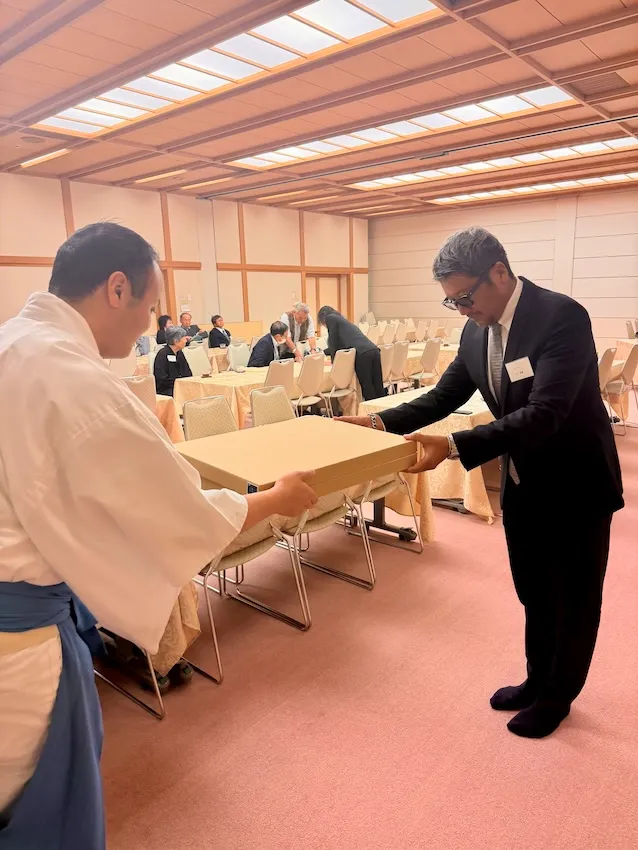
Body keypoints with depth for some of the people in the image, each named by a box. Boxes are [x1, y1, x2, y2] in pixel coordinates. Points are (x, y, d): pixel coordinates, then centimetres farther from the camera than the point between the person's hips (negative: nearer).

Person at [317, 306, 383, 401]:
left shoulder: (330, 318, 12)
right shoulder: (342, 320, 36)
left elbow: (334, 342, 8)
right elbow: (339, 343, 48)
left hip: (361, 354, -8)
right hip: (374, 351, 8)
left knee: (368, 391, -4)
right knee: (379, 390, 7)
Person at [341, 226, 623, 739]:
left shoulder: (562, 316, -26)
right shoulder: (477, 332, -3)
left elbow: (544, 414, -34)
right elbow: (445, 396, 4)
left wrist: (454, 446, -40)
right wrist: (380, 422, -9)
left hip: (576, 483, -6)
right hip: (523, 483, 7)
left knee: (574, 599, 14)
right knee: (534, 595, 21)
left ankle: (557, 695, 34)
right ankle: (538, 679, 42)